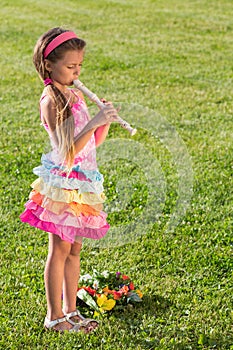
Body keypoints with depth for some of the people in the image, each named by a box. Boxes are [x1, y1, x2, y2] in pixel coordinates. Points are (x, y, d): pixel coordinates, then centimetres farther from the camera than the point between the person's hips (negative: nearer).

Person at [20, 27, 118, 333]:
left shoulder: (76, 95, 9)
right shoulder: (51, 101, -15)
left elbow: (92, 143, 13)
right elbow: (68, 152, -22)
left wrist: (105, 121, -4)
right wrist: (94, 123, -29)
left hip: (82, 184, 8)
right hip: (62, 182, -8)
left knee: (74, 249, 13)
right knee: (60, 249, 1)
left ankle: (70, 310, 23)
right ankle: (54, 316, 11)